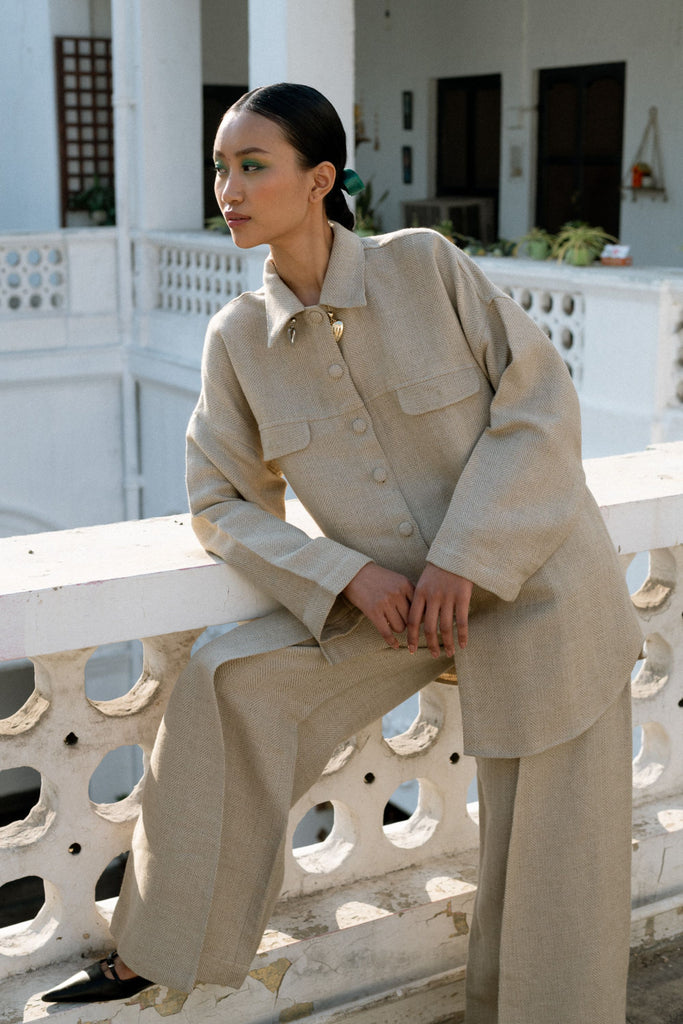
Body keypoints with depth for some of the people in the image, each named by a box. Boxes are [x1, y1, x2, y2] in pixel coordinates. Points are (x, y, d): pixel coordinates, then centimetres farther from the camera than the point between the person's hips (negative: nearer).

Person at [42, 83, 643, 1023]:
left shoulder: (424, 264, -14)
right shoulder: (238, 337, -4)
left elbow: (539, 399, -12)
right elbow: (223, 505, 1)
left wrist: (463, 560, -19)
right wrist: (351, 578, -15)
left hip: (529, 586, -3)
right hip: (391, 601, 3)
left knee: (547, 870, 0)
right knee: (228, 690, -13)